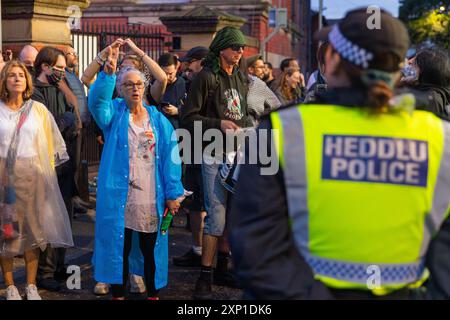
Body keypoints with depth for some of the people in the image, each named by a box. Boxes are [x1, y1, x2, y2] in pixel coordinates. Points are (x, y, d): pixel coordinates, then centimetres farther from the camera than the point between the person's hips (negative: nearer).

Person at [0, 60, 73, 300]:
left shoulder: (38, 110, 5)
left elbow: (52, 145, 11)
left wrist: (45, 170, 6)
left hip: (31, 176, 1)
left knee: (32, 229, 3)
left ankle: (31, 286, 12)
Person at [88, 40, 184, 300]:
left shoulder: (159, 120, 8)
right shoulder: (114, 113, 4)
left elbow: (171, 157, 4)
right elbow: (97, 100, -19)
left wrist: (173, 193, -3)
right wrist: (109, 72, -33)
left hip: (151, 198, 2)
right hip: (119, 195, -1)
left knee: (151, 247, 9)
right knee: (119, 245, 5)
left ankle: (153, 293, 21)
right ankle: (118, 293, 17)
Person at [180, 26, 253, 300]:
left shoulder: (242, 79, 14)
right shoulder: (206, 77, -5)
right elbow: (189, 117, -8)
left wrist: (246, 127, 8)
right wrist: (218, 124, -17)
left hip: (239, 152, 7)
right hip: (215, 154, -7)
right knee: (217, 215, -10)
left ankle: (222, 267, 25)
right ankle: (205, 277, -2)